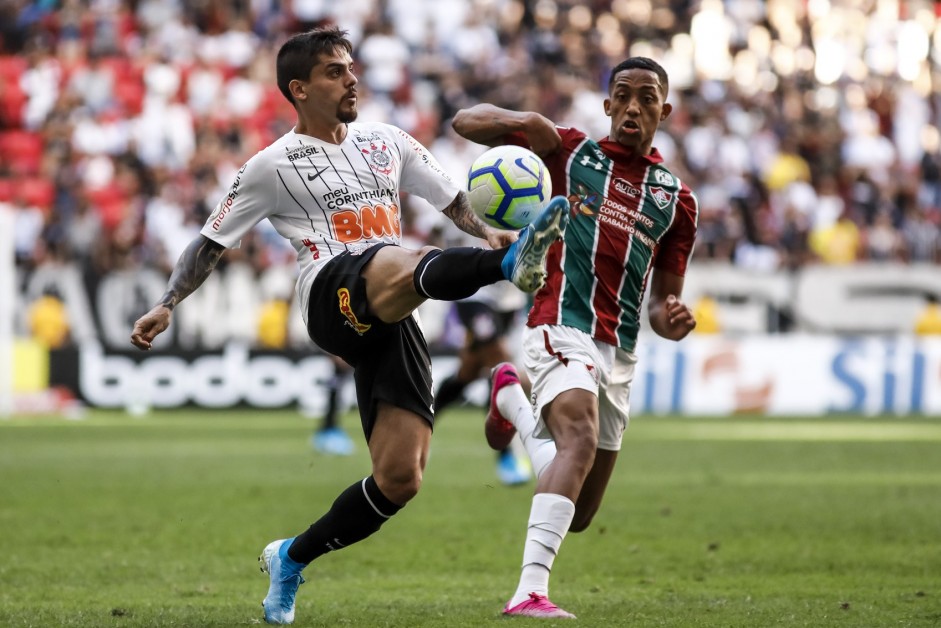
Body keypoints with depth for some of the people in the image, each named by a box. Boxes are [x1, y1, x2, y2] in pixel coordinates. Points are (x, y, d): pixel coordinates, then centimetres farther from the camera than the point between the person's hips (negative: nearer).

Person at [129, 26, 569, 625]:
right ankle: (511, 262, -72)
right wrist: (167, 305, 4)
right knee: (402, 265, -40)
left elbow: (452, 198, 25)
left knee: (399, 479, -5)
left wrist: (486, 232, 3)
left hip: (393, 325, 5)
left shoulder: (387, 142, 23)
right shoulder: (273, 166, 11)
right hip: (332, 294, -5)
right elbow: (213, 240, 16)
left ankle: (290, 560, 15)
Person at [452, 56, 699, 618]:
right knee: (580, 440, -34)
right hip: (563, 327, -5)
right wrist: (518, 123, -17)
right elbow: (465, 122, 5)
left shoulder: (678, 200, 13)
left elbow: (663, 302, 15)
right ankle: (531, 591, -41)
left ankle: (513, 399, 39)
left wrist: (673, 322, -10)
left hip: (620, 355, 5)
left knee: (579, 516, 13)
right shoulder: (568, 151, 6)